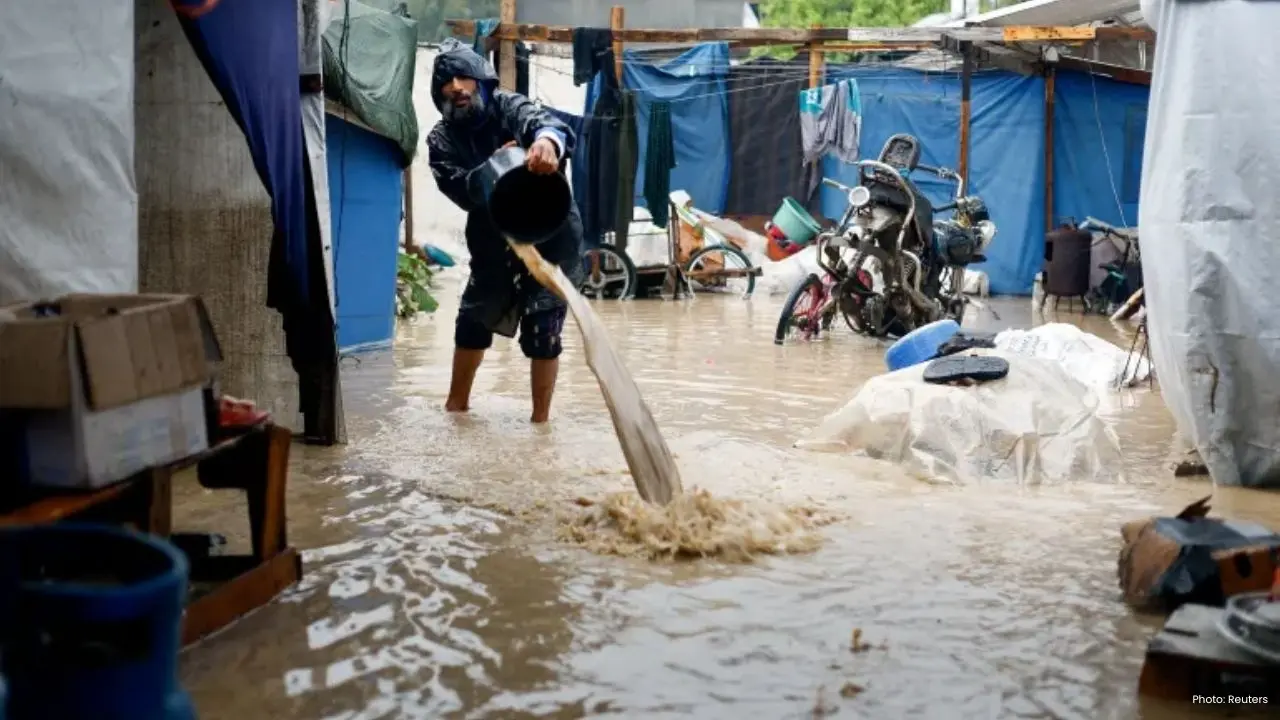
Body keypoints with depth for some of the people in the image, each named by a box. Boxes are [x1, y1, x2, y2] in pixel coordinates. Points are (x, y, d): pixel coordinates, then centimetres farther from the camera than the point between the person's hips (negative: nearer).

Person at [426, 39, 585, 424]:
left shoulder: (509, 108, -13)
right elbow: (460, 189, -18)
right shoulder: (441, 139, -2)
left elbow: (544, 121, -37)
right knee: (473, 320, 14)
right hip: (494, 241, 5)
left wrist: (547, 140, -61)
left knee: (541, 328, -10)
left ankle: (540, 418, 4)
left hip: (551, 236, -4)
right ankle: (456, 403, 34)